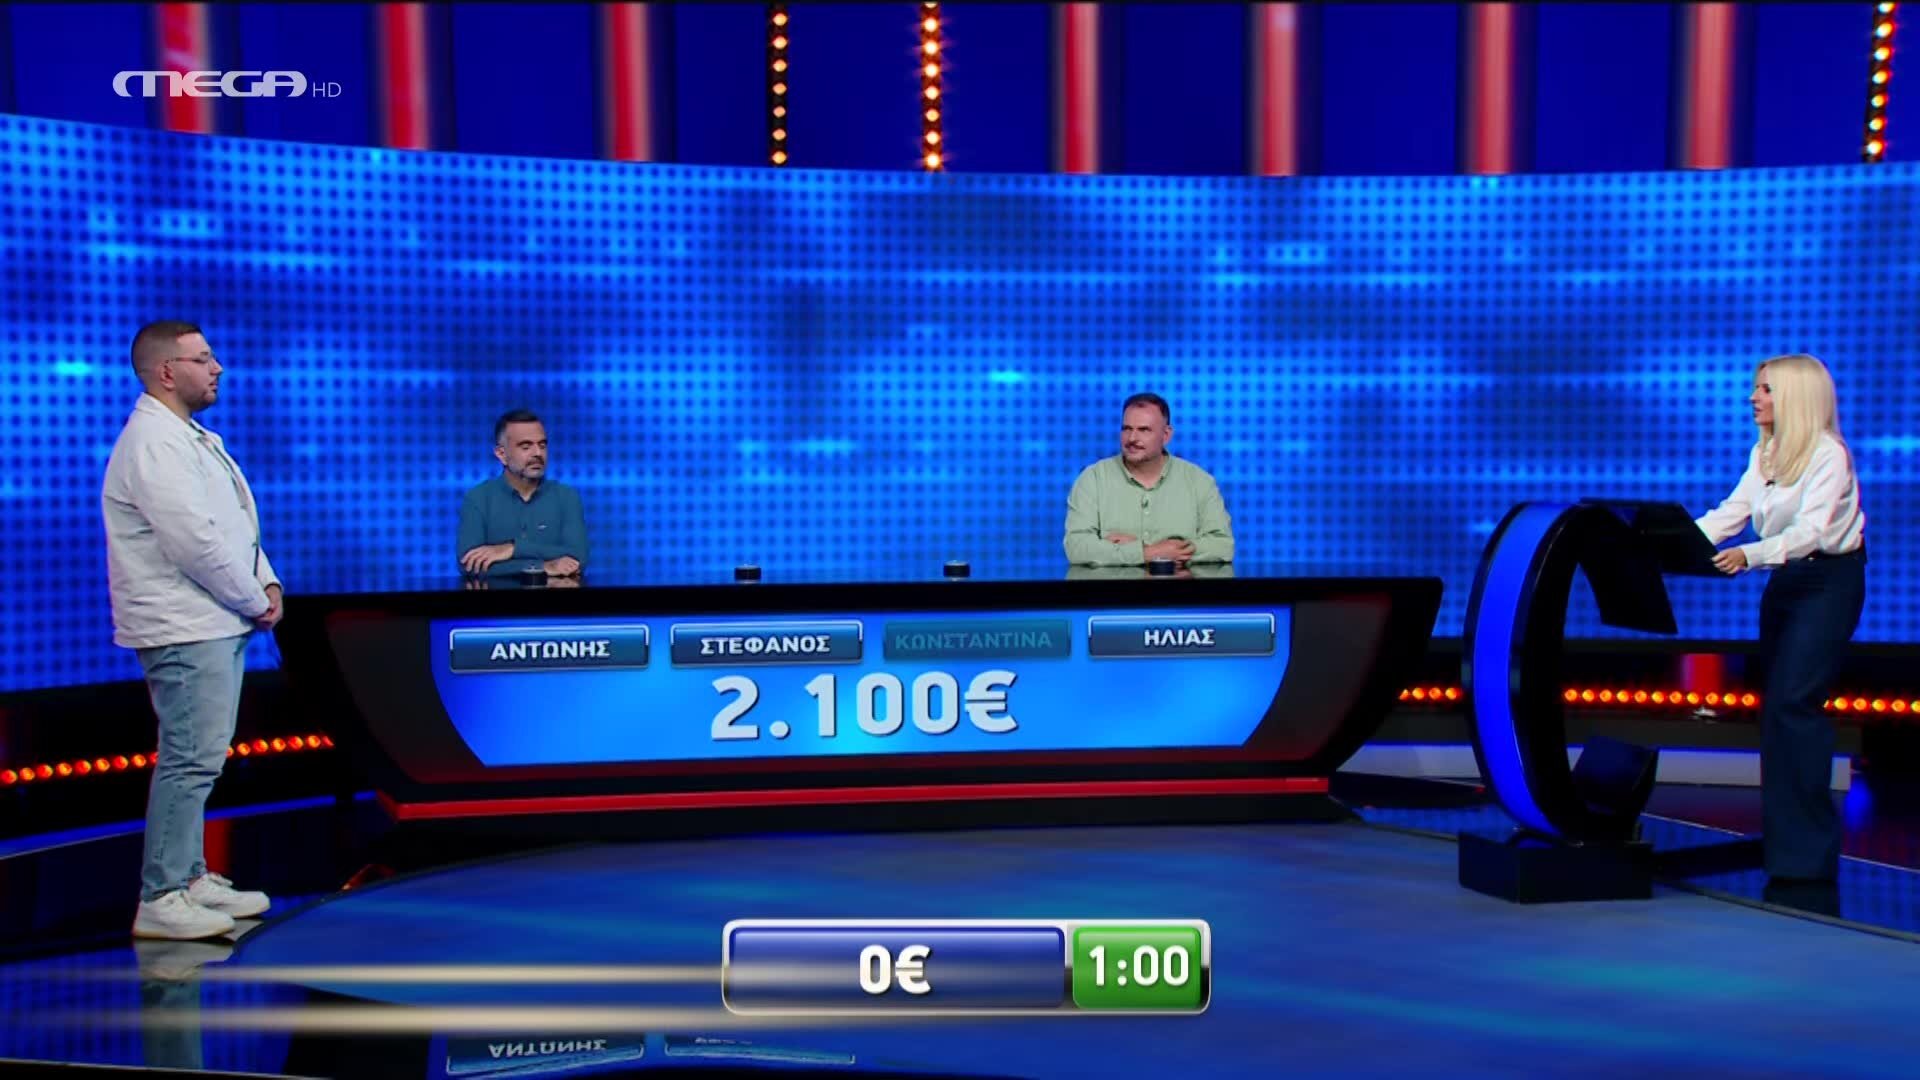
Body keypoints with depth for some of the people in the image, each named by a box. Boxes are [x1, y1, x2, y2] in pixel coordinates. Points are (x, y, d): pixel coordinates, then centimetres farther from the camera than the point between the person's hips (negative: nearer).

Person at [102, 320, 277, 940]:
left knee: (199, 758, 15)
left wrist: (267, 581, 4)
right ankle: (161, 900, -2)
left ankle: (190, 877, 24)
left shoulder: (191, 438, 17)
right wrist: (254, 601, -12)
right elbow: (195, 542, -22)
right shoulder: (153, 443, -15)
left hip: (218, 622, 10)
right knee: (190, 760, -8)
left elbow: (237, 523, 19)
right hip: (186, 628, -10)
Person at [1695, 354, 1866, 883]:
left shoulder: (1829, 454, -16)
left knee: (1793, 702, -15)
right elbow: (1730, 512, 5)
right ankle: (1782, 832, 18)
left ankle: (1807, 848, -8)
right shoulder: (1763, 453, 8)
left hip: (1829, 581, -8)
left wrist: (1750, 555, -42)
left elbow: (1810, 530, -27)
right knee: (1776, 705, 9)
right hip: (1784, 581, 8)